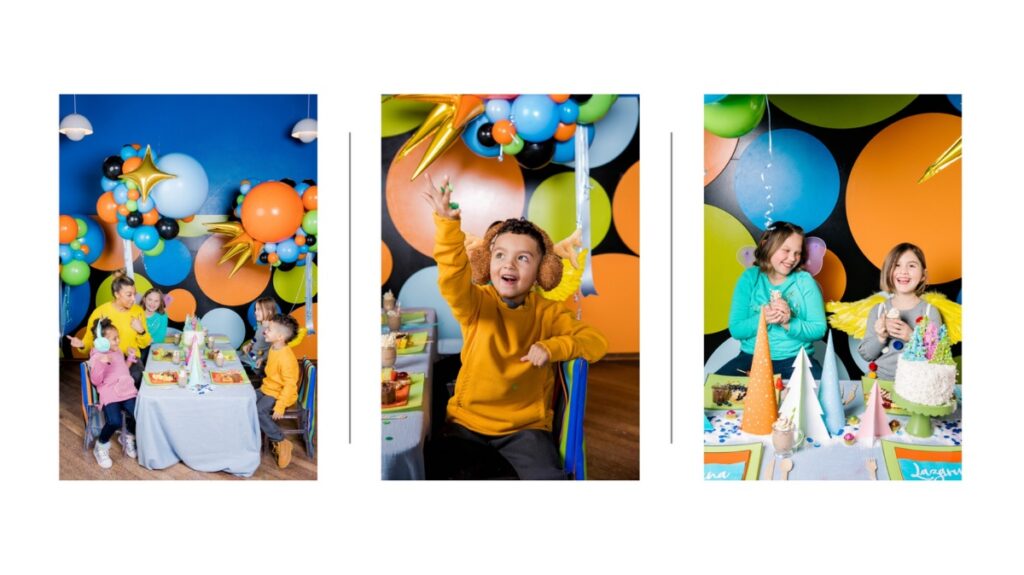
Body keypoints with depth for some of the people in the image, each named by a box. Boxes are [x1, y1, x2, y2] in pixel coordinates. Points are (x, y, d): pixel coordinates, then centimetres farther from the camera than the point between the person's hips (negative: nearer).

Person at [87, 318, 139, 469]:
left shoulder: (118, 352, 19)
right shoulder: (96, 357, -5)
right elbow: (96, 380, -12)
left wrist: (130, 358, 20)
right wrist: (101, 363, -25)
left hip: (127, 391, 6)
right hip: (110, 395, -6)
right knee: (114, 422, -29)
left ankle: (128, 437, 14)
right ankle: (101, 447, 1)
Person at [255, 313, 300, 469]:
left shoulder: (286, 358, -27)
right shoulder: (273, 348, 2)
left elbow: (290, 385, -28)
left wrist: (280, 407, -30)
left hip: (280, 393, -10)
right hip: (268, 389, 10)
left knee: (259, 411, -27)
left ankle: (281, 443, -14)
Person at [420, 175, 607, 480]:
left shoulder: (549, 312, 1)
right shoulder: (475, 303, -4)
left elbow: (596, 342, -4)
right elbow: (453, 276, -26)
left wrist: (553, 347, -22)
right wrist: (447, 223, -43)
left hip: (526, 425, 0)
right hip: (467, 420, 0)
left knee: (549, 478, -24)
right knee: (427, 469, -19)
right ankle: (465, 468, 5)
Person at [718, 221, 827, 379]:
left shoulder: (805, 281, 1)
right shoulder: (749, 278, 2)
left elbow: (819, 330, -3)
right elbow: (735, 329, -3)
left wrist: (789, 323, -20)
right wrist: (761, 319, -21)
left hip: (796, 359, -1)